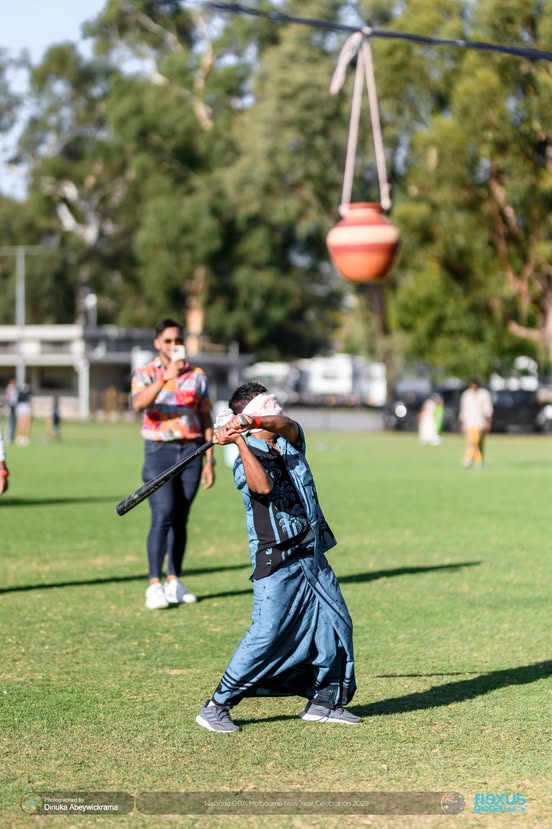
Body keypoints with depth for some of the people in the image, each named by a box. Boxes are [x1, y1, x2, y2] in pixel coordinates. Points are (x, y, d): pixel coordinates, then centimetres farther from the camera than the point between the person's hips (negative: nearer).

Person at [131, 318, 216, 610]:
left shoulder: (197, 375, 9)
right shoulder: (145, 373, 0)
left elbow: (205, 420, 11)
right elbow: (138, 404, -21)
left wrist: (209, 461, 6)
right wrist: (165, 378, -33)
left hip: (191, 451, 3)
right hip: (159, 451, -3)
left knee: (180, 520, 6)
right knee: (162, 517, -14)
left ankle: (174, 582, 14)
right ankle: (155, 586, -15)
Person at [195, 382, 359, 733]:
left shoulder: (291, 440, 8)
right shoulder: (246, 460, -9)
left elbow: (284, 423, -17)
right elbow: (263, 486, -31)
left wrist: (246, 420, -33)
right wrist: (240, 440, -31)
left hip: (312, 556, 7)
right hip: (275, 562, -7)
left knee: (336, 625, 9)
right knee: (267, 634, -14)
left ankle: (324, 701, 24)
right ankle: (217, 706, -6)